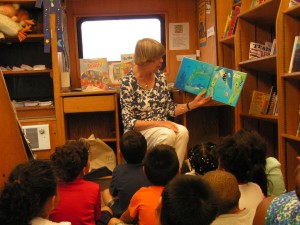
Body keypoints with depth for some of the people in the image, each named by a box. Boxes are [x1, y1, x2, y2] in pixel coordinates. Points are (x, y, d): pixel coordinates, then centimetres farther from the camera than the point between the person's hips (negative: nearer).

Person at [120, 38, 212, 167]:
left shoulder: (160, 77, 4)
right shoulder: (128, 82, -13)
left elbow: (170, 109, 10)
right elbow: (128, 122, -16)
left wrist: (194, 104, 0)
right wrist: (158, 123, -24)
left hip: (162, 127, 5)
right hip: (139, 130, -5)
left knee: (182, 131, -26)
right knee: (168, 135, -32)